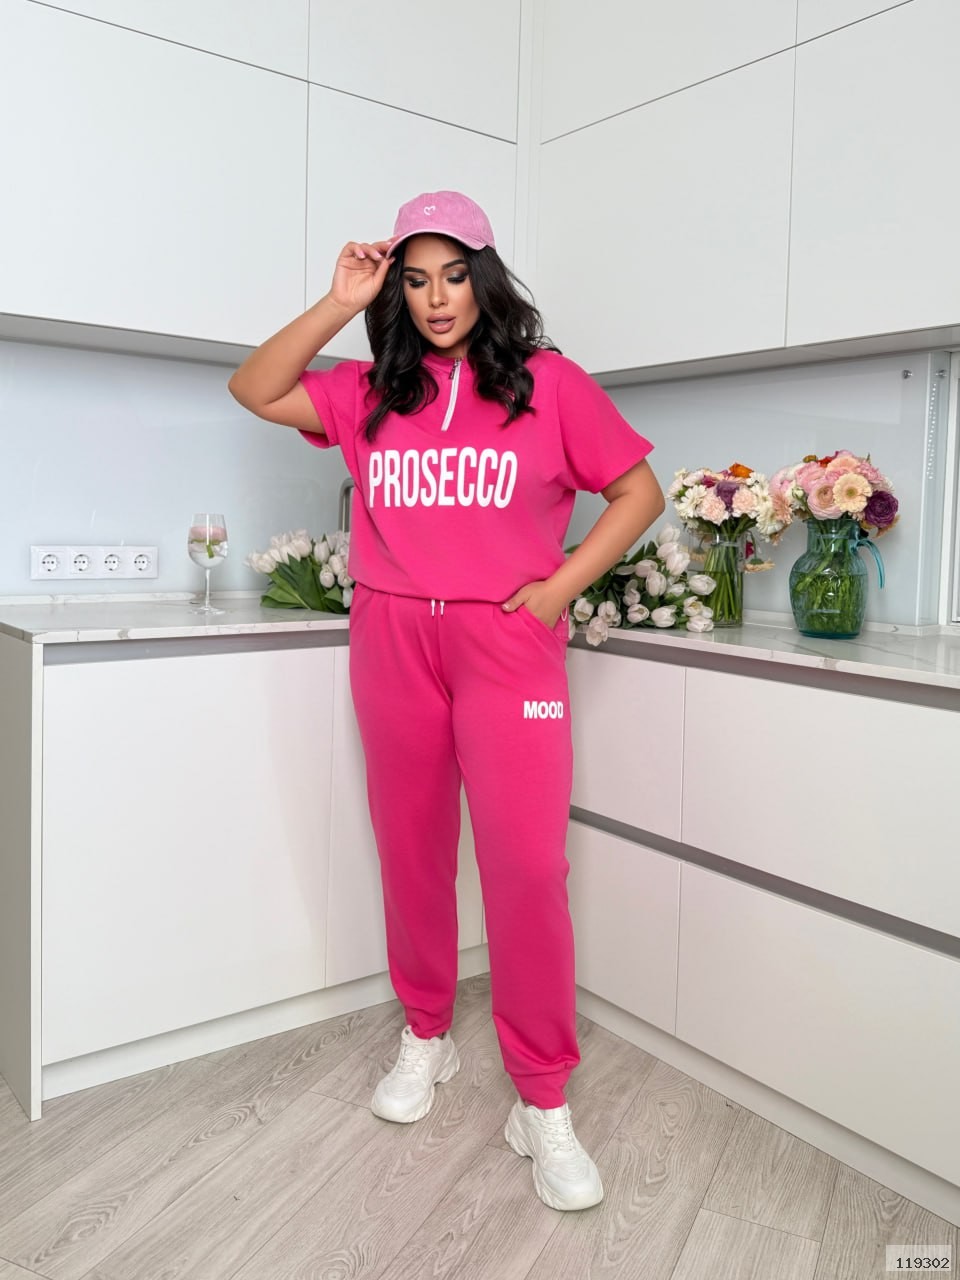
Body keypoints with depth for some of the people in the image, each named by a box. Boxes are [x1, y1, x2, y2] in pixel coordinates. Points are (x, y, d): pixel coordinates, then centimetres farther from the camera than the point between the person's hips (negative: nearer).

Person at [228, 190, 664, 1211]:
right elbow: (254, 391, 8)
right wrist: (338, 306, 0)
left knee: (527, 866, -9)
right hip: (392, 641, 4)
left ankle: (543, 1105, 5)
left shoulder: (549, 384, 3)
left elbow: (637, 491, 5)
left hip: (507, 644, -3)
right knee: (411, 853, 12)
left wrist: (561, 585, -5)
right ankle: (425, 1039, 33)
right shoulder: (372, 392, 11)